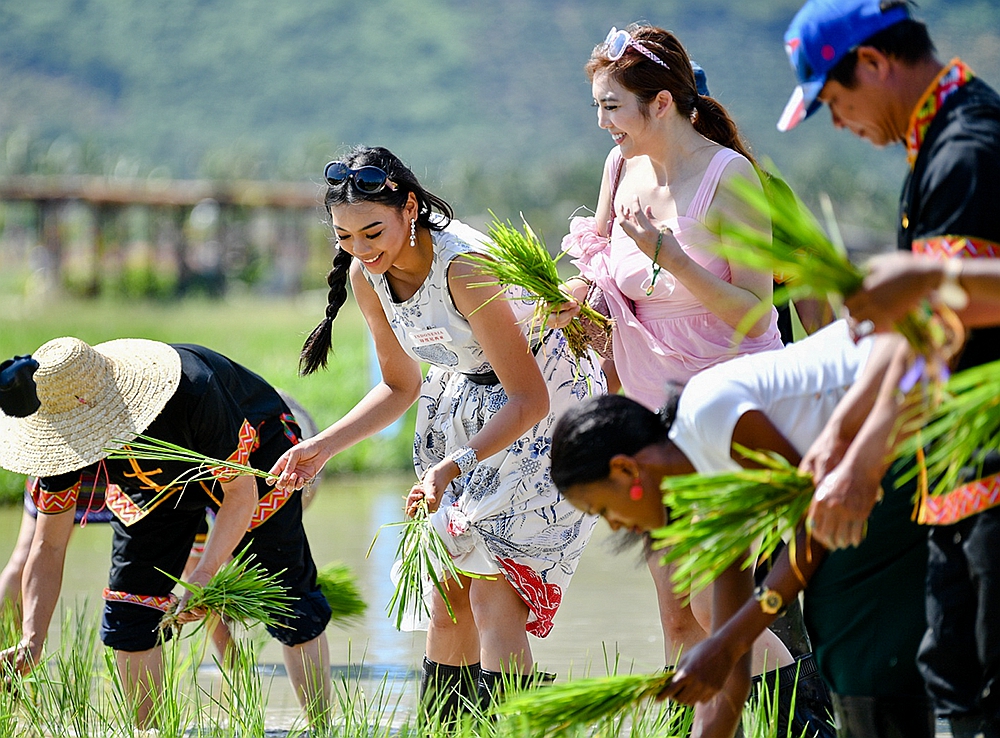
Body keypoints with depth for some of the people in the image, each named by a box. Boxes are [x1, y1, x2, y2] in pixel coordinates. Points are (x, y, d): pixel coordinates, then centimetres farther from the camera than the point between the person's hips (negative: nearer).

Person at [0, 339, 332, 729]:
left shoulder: (193, 393, -44)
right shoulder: (66, 441, -30)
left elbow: (240, 494, -31)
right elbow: (48, 548, -21)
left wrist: (204, 574, -45)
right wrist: (31, 640, -33)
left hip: (249, 459, -4)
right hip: (154, 480, 4)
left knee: (289, 602, -8)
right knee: (129, 610, -6)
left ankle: (321, 729, 5)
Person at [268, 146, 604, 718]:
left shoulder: (464, 267, -32)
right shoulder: (367, 275, -9)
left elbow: (529, 398, -28)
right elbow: (400, 387, 8)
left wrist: (455, 466, -38)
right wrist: (324, 446, -3)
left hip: (547, 404, -7)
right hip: (465, 402, 7)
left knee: (494, 591, -15)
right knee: (450, 587, 6)